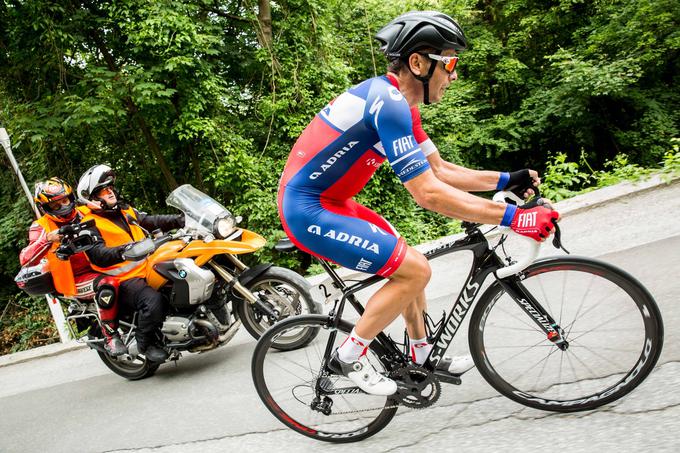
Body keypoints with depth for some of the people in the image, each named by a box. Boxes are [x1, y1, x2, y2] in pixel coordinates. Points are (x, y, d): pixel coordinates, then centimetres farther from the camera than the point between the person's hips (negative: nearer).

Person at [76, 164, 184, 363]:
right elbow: (98, 255, -19)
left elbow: (151, 221, 15)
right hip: (125, 280, -8)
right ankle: (146, 343, -10)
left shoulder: (126, 211, 18)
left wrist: (179, 219, 2)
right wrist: (124, 250, -37)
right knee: (152, 300, -33)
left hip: (149, 268, 8)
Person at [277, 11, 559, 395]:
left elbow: (439, 170, 12)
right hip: (308, 209, -10)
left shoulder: (400, 103, 8)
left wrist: (505, 180, 4)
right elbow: (429, 194, -27)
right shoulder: (389, 104, -24)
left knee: (407, 261, 16)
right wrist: (512, 217, -25)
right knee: (414, 270, -12)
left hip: (328, 201, 10)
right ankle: (350, 356, 3)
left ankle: (423, 355, 31)